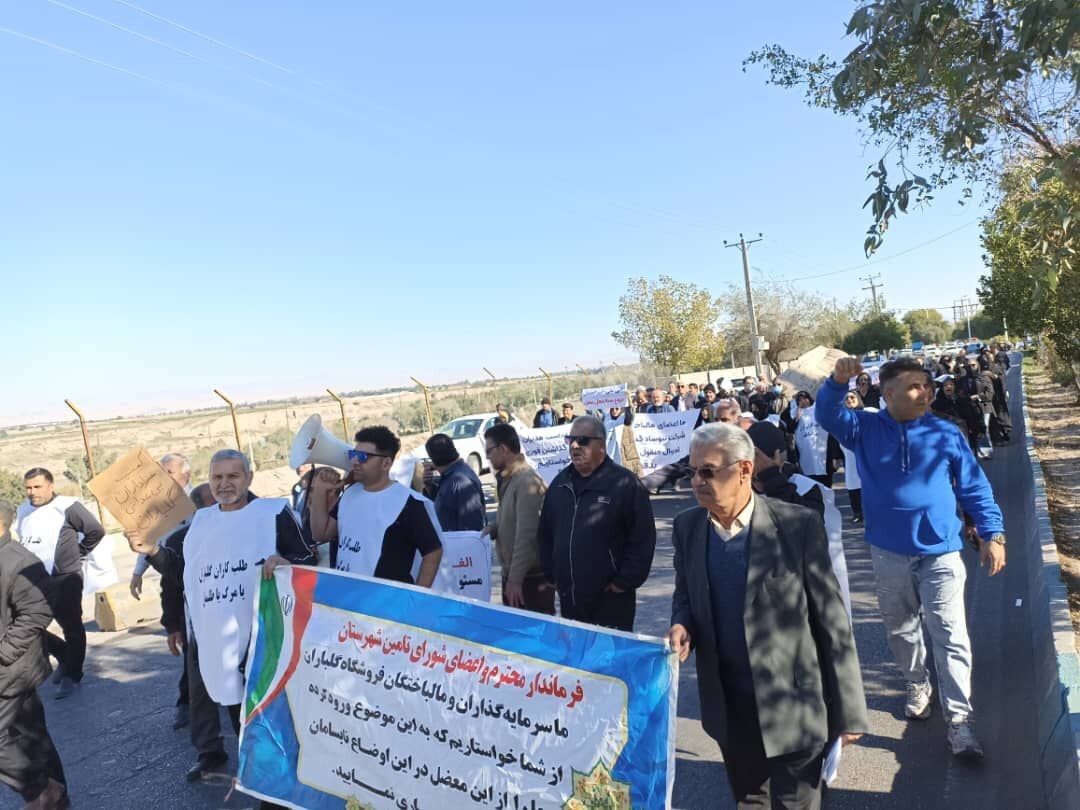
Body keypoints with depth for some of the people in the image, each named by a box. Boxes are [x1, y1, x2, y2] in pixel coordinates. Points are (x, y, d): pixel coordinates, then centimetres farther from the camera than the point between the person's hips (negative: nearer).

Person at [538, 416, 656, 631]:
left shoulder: (626, 484, -10)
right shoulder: (560, 483, 10)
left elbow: (643, 538, -11)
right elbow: (546, 534, 17)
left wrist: (625, 582, -11)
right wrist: (550, 575, 12)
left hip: (610, 600, -6)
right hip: (568, 598, 6)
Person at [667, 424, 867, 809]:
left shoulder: (799, 525, -16)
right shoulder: (686, 526, -3)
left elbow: (832, 622, -11)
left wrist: (848, 710, -8)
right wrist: (682, 625, -12)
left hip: (792, 706, -4)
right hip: (727, 706, 5)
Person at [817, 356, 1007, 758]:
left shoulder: (946, 434, -4)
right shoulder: (865, 429, -2)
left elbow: (974, 487, 1)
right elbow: (828, 416, -17)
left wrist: (992, 534, -4)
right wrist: (837, 382, -36)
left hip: (940, 552, -1)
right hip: (888, 553, 2)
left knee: (950, 635, -3)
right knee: (901, 629, 18)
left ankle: (960, 720, 4)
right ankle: (918, 686, 40)